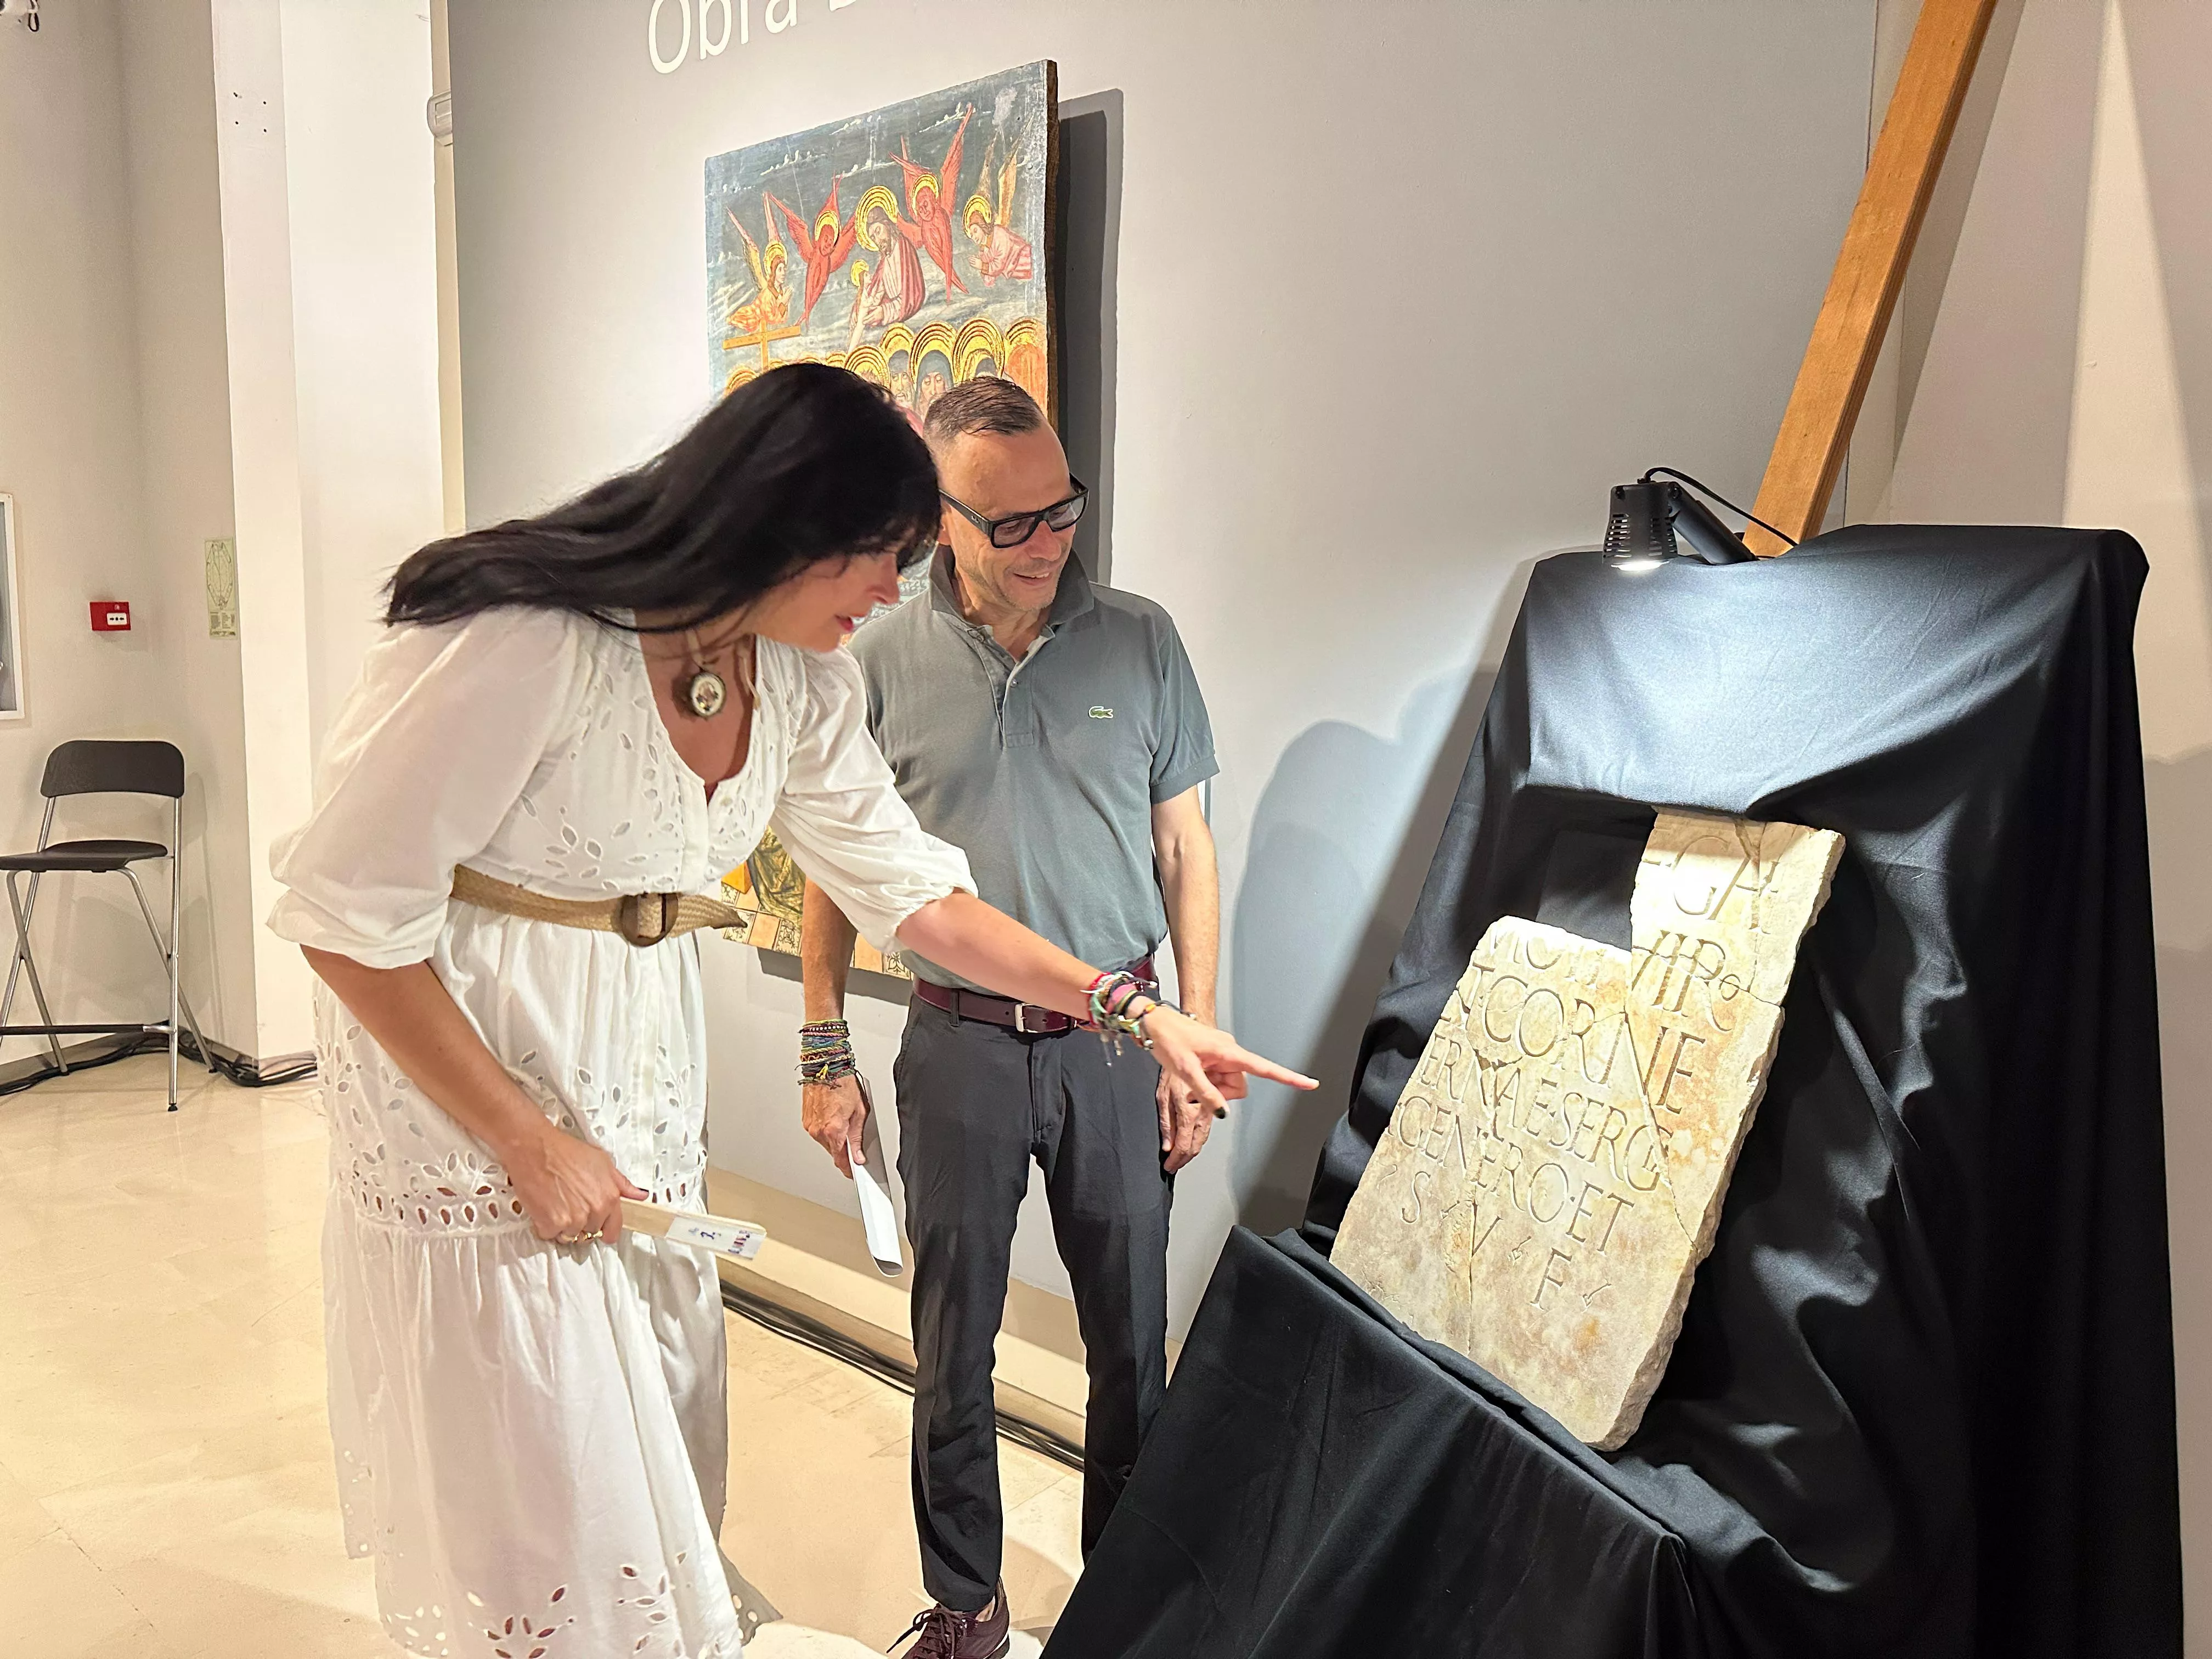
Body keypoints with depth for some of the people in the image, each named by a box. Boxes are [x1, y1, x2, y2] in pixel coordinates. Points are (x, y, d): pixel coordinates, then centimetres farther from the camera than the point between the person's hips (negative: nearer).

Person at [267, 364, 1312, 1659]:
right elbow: (348, 912, -19)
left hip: (646, 1086, 6)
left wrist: (1135, 1011, 3)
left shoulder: (800, 684, -1)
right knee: (539, 1511, 4)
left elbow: (912, 891, 6)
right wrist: (528, 1144, -17)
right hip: (469, 1081, -6)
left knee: (655, 1474, 15)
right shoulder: (527, 643, -24)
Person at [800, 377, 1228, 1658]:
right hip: (960, 1047, 0)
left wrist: (1196, 1041, 1)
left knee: (1132, 1338, 12)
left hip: (1115, 1041, 1)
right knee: (956, 1346, 11)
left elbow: (1187, 852, 4)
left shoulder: (1140, 641, 0)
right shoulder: (882, 663, -3)